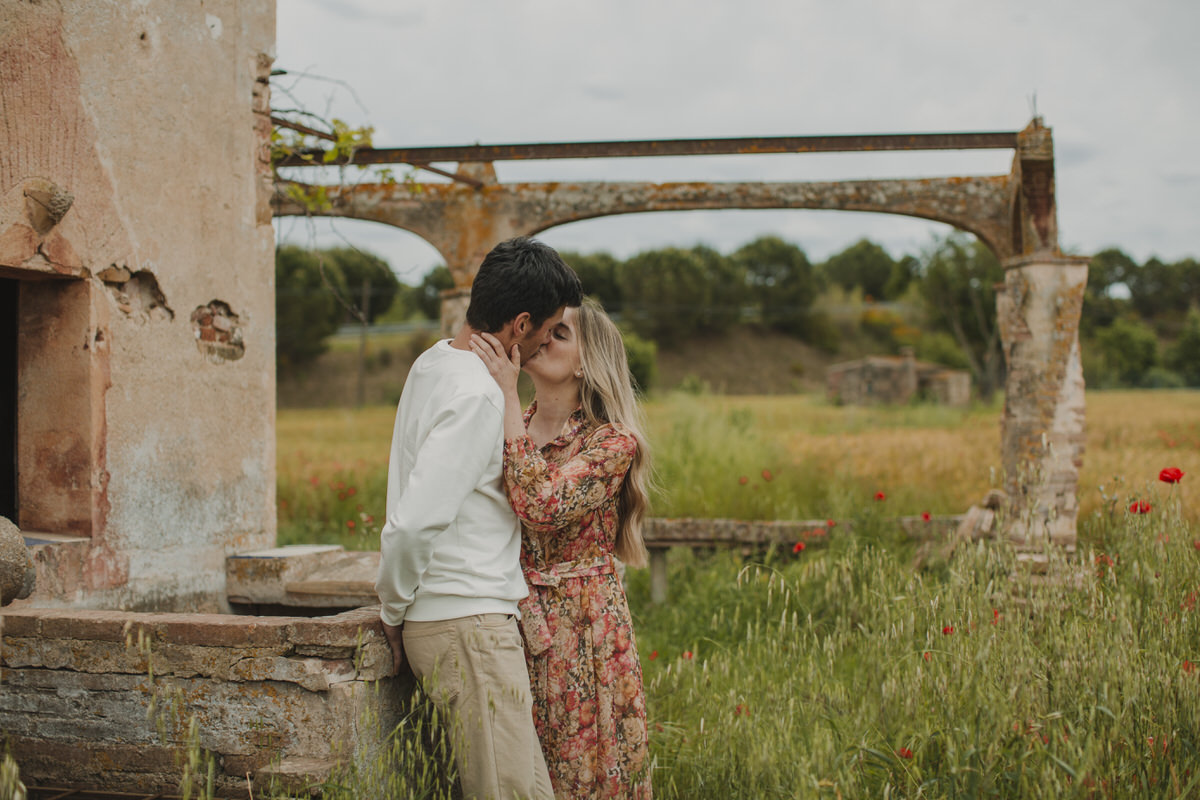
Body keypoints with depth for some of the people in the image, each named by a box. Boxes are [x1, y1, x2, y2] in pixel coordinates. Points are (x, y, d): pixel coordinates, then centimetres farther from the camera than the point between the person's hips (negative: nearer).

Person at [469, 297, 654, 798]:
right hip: (512, 623, 5)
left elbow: (544, 506, -26)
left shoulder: (611, 442, -9)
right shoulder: (508, 427, 7)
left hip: (582, 628, -5)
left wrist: (507, 394, -24)